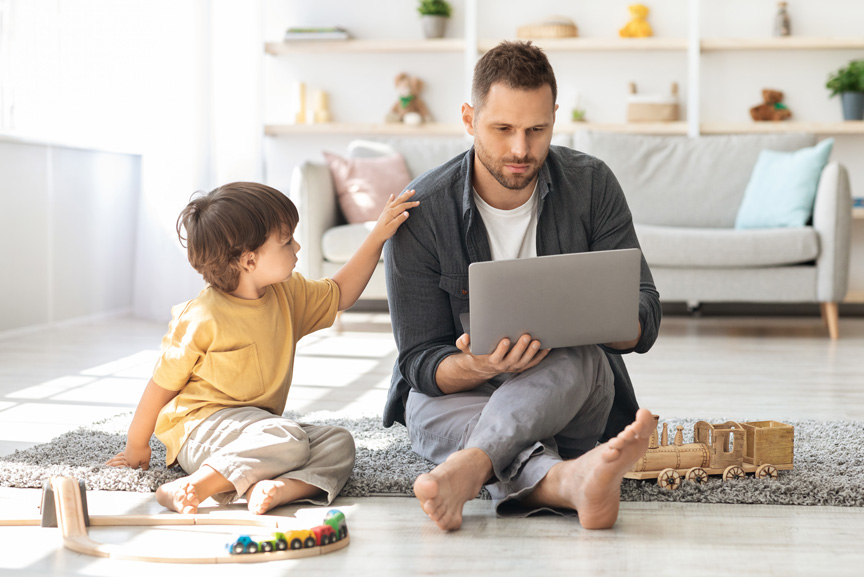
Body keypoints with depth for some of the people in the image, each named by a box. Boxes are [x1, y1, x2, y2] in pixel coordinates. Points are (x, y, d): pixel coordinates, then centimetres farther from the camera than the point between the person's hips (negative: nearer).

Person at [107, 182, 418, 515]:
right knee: (289, 441, -33)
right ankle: (196, 484, -34)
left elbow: (340, 293, 21)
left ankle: (281, 488, -38)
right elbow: (163, 384, -7)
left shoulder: (287, 294, 5)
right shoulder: (200, 320, -17)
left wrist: (378, 236, 14)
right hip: (202, 427, -7)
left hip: (258, 427, 8)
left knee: (339, 443, -13)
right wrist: (136, 446, 4)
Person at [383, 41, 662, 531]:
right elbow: (420, 361, -12)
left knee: (578, 359, -35)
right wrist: (478, 366, -36)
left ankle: (471, 466, -54)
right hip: (458, 393, -1)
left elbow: (643, 320, -8)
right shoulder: (422, 210, -11)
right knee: (429, 412, -37)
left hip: (572, 394, 1)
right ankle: (567, 479, -63)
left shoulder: (592, 186, -6)